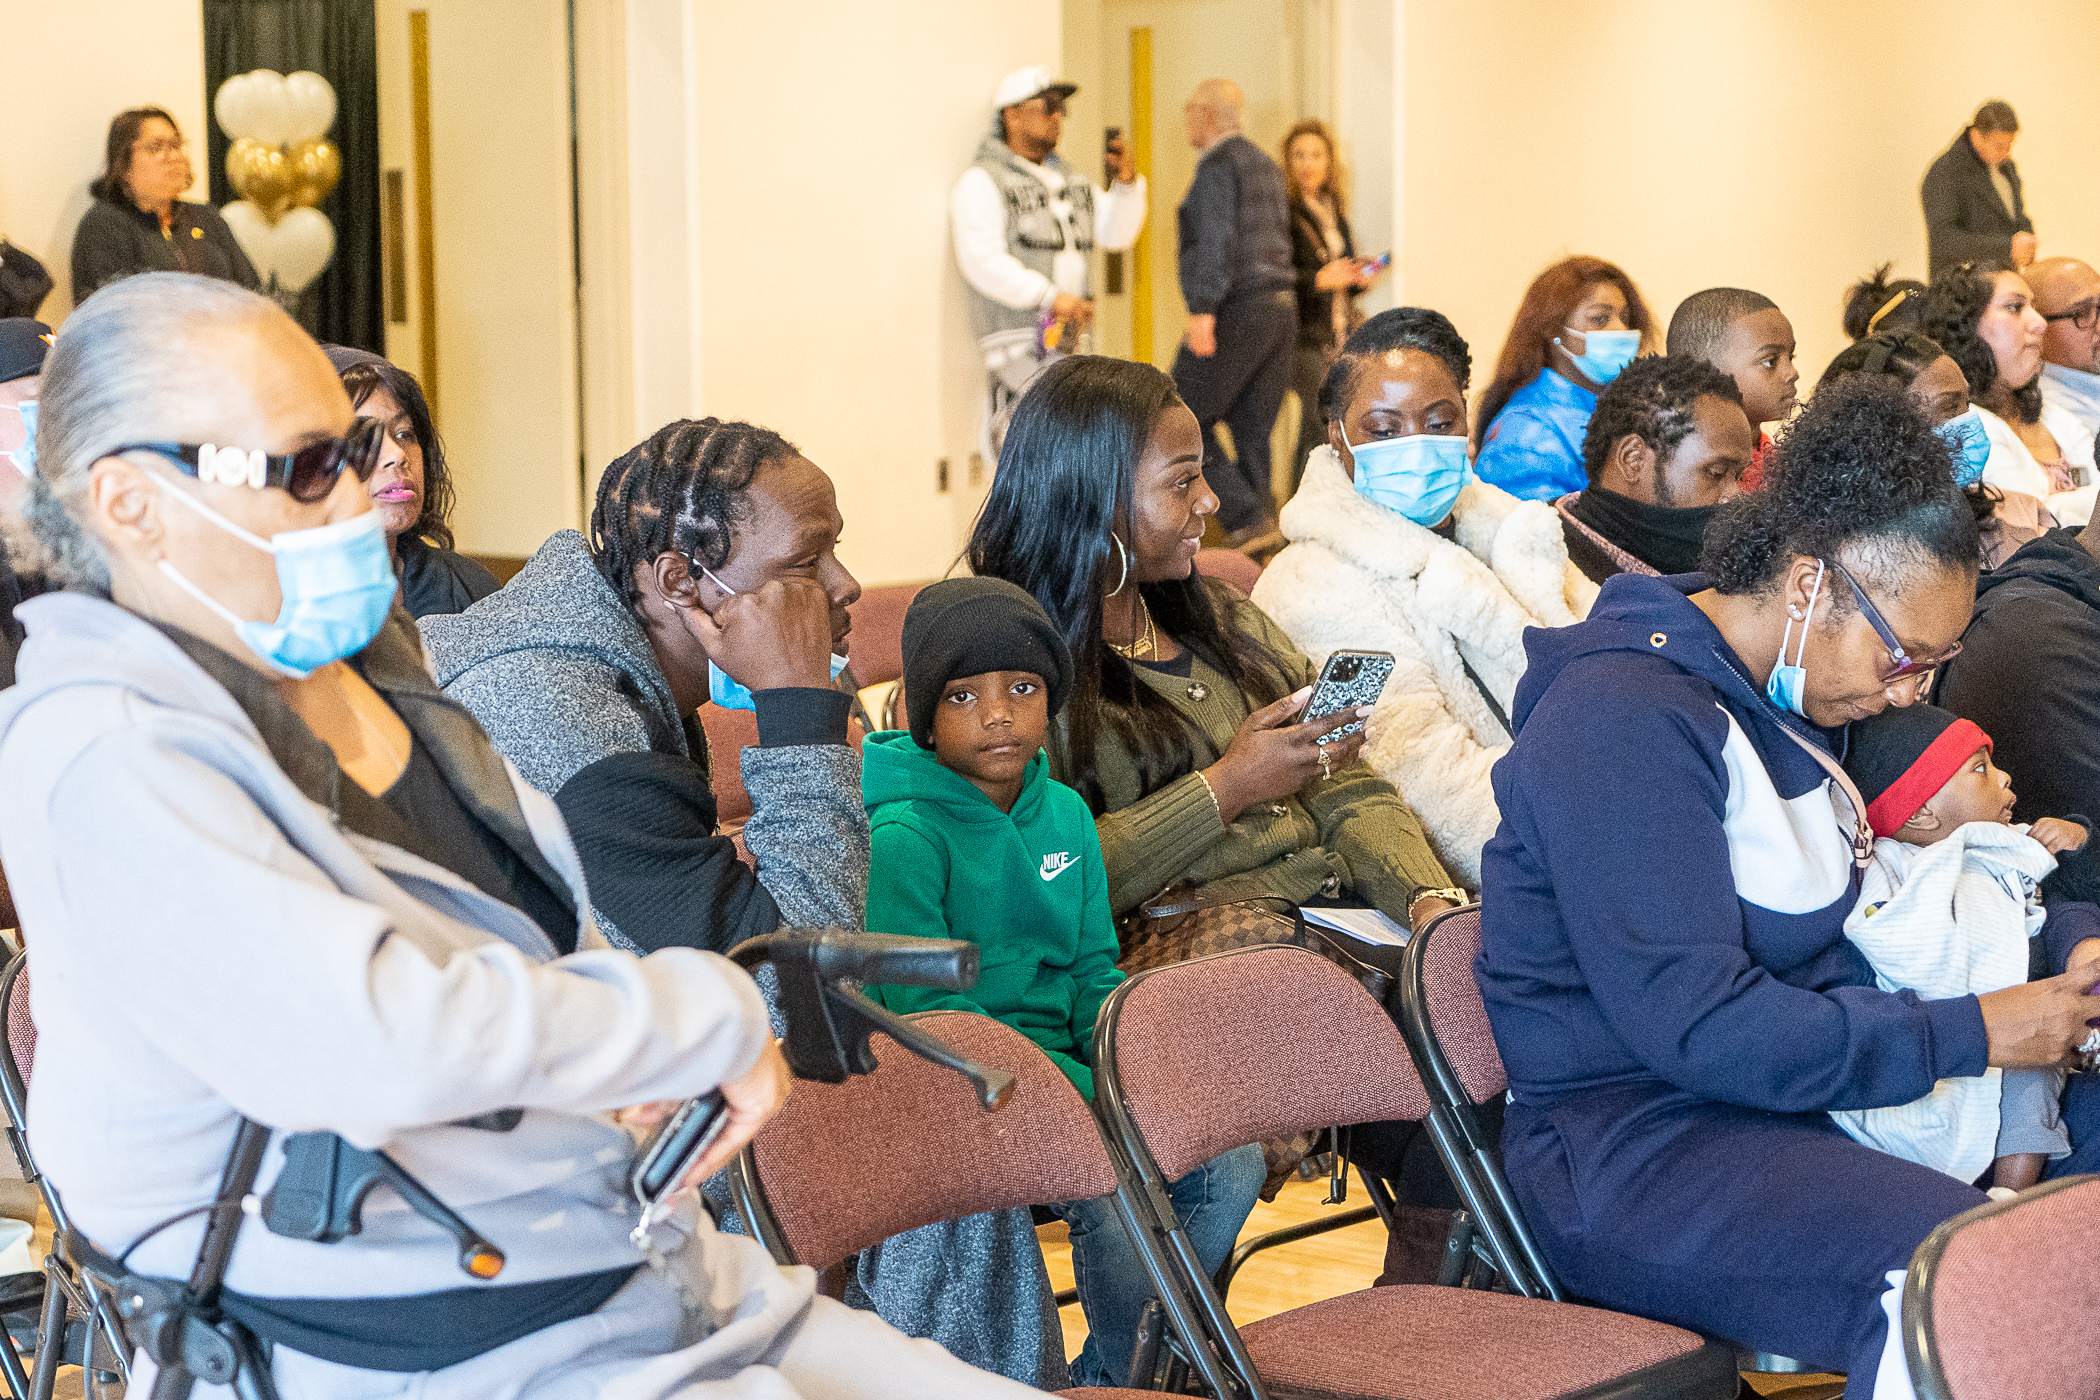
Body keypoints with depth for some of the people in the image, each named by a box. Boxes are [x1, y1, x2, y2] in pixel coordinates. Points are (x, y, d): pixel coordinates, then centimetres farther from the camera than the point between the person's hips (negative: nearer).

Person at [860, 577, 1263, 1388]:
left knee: (1229, 1161, -5)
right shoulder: (905, 835, -14)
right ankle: (1133, 1377, 2)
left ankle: (1099, 1377, 10)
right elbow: (930, 1017, -17)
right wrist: (1094, 1101, -21)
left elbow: (1095, 976, 14)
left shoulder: (1065, 814, 8)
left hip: (1061, 1066, 7)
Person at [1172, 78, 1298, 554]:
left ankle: (1247, 520, -13)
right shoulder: (1265, 165, 20)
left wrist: (1203, 311, -25)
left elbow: (1215, 239, -20)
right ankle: (1261, 528, 7)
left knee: (1185, 419, -3)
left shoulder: (1217, 165, -8)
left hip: (1237, 310, -9)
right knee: (1253, 431, 10)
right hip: (1280, 305, 9)